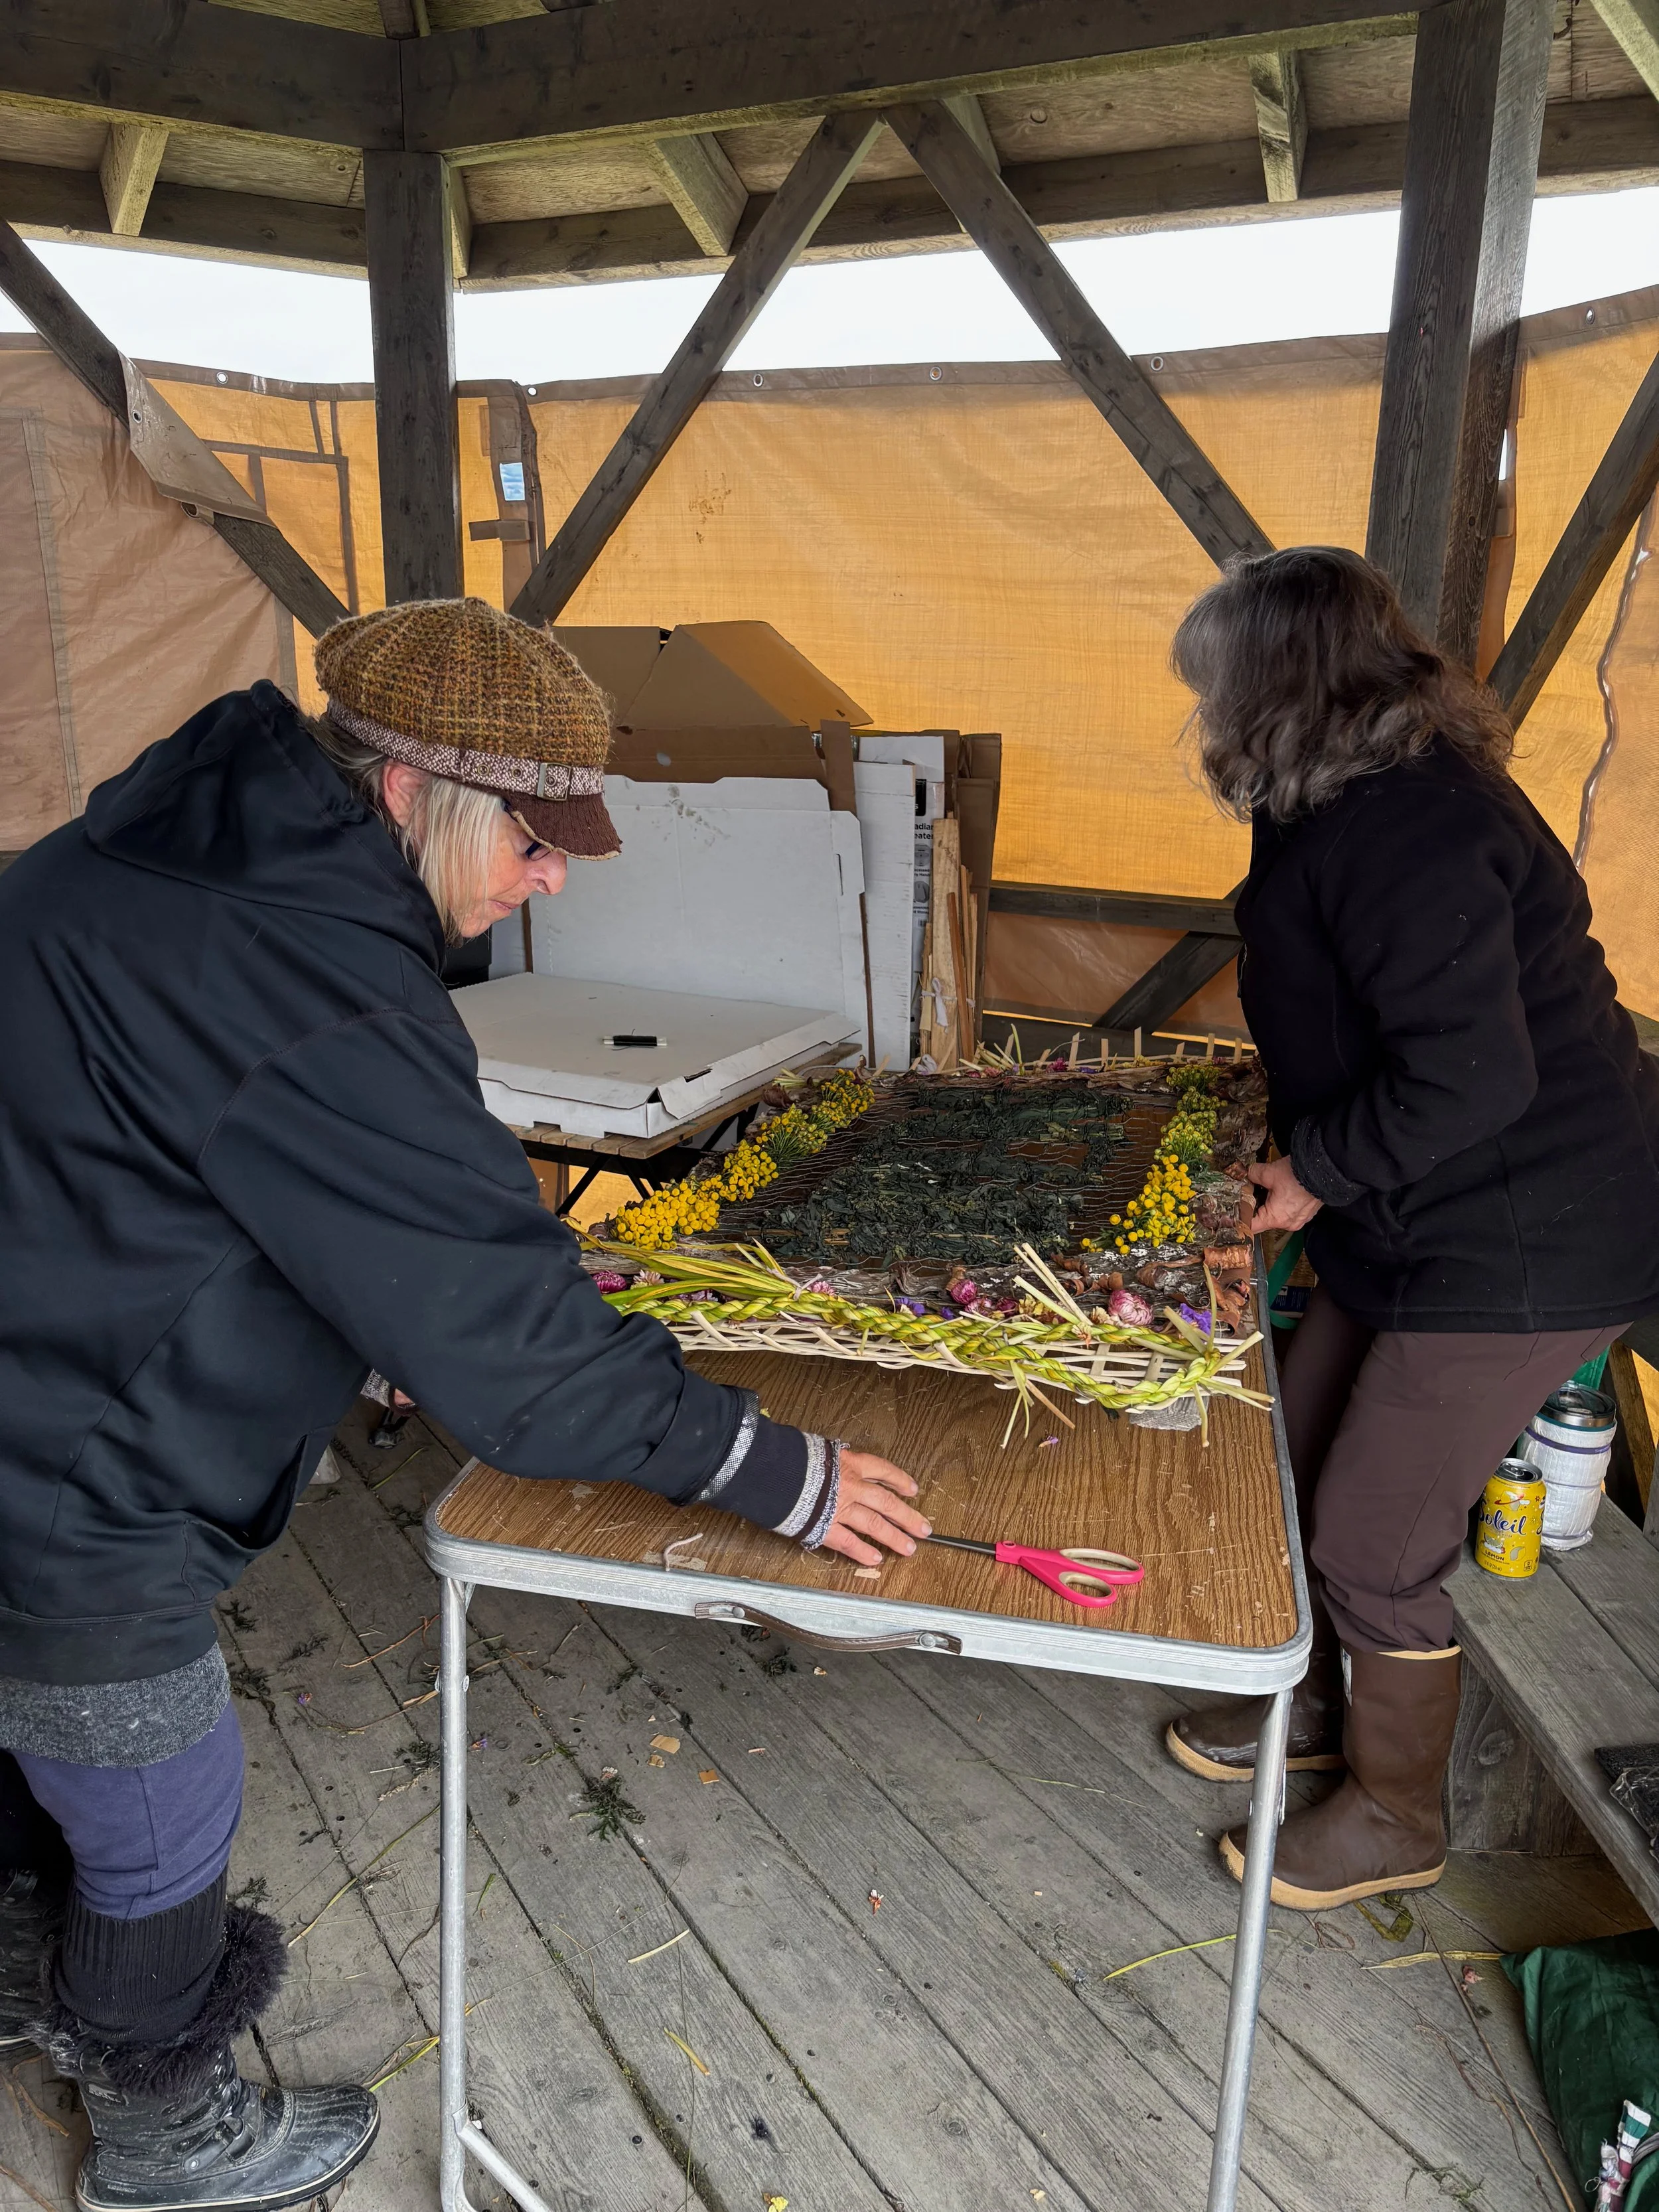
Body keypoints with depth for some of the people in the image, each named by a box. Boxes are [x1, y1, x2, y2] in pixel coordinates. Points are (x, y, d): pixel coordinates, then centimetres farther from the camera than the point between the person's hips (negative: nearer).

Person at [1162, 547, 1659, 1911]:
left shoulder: (1402, 829, -26)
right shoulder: (1365, 798, 7)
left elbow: (1474, 1079, -31)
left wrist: (1318, 1168, -18)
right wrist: (1301, 1143, 10)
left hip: (1521, 1250, -10)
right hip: (1420, 1228, 10)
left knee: (1374, 1541, 1)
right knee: (1299, 1468, 18)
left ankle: (1395, 1820, 27)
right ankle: (1310, 1711, 42)